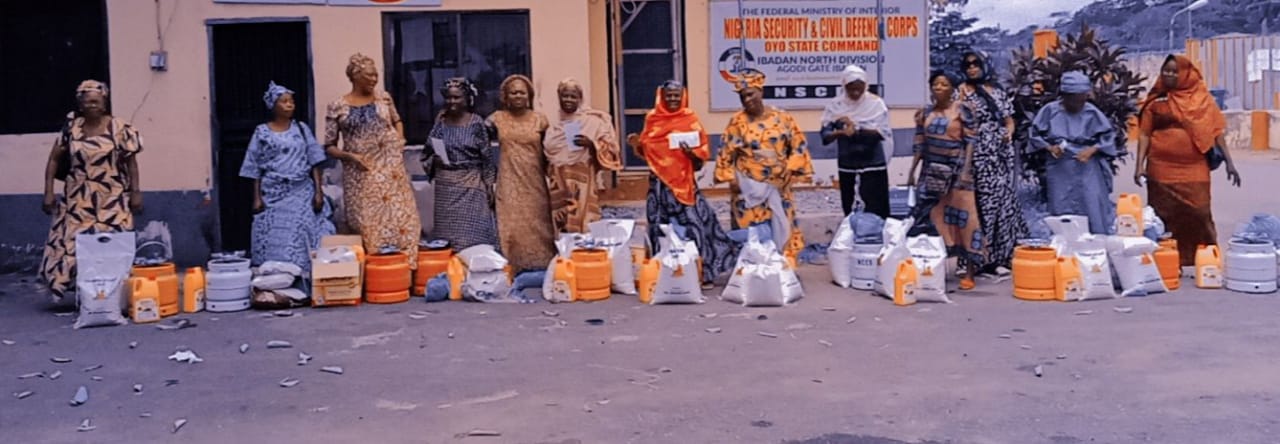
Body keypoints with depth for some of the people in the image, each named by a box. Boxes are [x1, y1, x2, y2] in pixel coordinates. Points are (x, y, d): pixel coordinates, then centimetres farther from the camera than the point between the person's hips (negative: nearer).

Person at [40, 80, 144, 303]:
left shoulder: (119, 128, -3)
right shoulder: (71, 128, 3)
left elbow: (131, 162, 0)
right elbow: (54, 160, 8)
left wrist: (135, 192, -4)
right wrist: (48, 192, 2)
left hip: (112, 200, -2)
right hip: (78, 200, 3)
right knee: (71, 244, 1)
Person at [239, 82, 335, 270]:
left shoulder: (301, 129, 7)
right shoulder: (262, 132, 4)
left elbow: (315, 162, 5)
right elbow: (255, 168, 4)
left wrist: (318, 191, -3)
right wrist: (257, 197, -2)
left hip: (302, 193, 1)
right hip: (274, 194, -1)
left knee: (303, 237, -3)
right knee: (276, 242, -3)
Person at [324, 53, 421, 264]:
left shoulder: (383, 98, 5)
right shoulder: (337, 107, -3)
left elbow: (397, 121, 24)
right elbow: (329, 146, 1)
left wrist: (400, 141, 7)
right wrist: (349, 156, -16)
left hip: (390, 170, 3)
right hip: (360, 176, -2)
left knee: (400, 218, 3)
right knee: (367, 224, 1)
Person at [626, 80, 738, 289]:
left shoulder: (691, 119, 2)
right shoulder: (652, 118, 8)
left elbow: (704, 151, 1)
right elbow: (645, 151, 14)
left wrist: (691, 152, -19)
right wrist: (636, 143, -5)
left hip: (684, 180, -2)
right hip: (659, 181, 2)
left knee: (692, 224, -9)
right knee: (661, 226, 3)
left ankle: (701, 273, -2)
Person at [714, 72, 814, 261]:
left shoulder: (782, 118, 2)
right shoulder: (737, 121, 0)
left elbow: (798, 146, 4)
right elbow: (727, 152, 1)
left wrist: (788, 172, -4)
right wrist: (731, 178, -6)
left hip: (777, 186, 2)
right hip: (747, 187, -1)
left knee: (780, 228, 5)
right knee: (749, 230, -2)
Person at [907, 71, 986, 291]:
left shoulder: (962, 110, -2)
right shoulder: (925, 114, 11)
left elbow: (971, 141, -7)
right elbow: (919, 145, 13)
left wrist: (966, 170, -15)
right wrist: (912, 172, 9)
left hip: (955, 169, -5)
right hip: (931, 171, 5)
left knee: (961, 215, -5)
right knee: (933, 217, 5)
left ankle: (969, 272, -2)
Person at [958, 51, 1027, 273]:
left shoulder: (997, 90, 16)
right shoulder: (964, 91, 3)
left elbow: (1009, 119, 18)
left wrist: (1009, 131, -1)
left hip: (1003, 152, 5)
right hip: (981, 154, -5)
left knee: (1006, 198, 5)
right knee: (986, 201, -8)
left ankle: (1006, 254, 12)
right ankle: (988, 258, -6)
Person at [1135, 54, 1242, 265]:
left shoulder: (1201, 98, 6)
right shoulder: (1155, 100, 7)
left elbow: (1215, 131, 6)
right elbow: (1144, 134, 4)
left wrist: (1229, 162, 1)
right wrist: (1140, 164, -6)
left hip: (1194, 170, 0)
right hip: (1162, 170, 0)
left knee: (1199, 215, -4)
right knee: (1165, 218, 3)